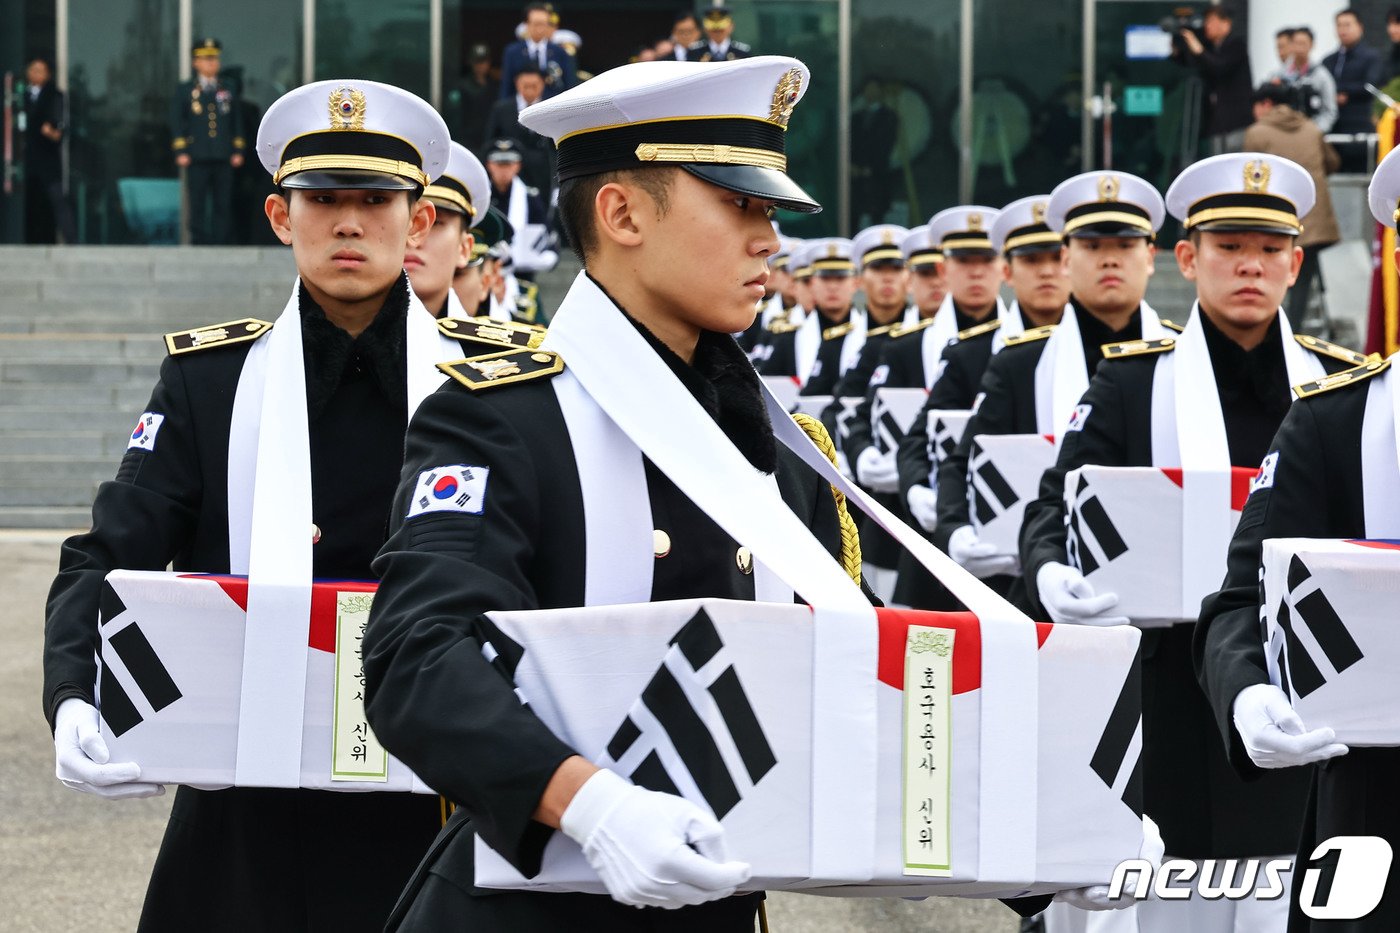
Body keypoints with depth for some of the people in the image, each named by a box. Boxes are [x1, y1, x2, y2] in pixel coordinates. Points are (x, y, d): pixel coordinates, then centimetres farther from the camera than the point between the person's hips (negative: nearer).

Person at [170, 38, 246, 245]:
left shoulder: (229, 90, 14)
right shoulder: (184, 90, 7)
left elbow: (237, 122, 15)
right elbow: (176, 122, 4)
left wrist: (238, 151, 5)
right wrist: (180, 151, -5)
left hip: (224, 158, 2)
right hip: (197, 158, -2)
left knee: (223, 207, 0)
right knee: (198, 207, -2)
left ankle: (219, 244, 4)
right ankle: (200, 242, 1)